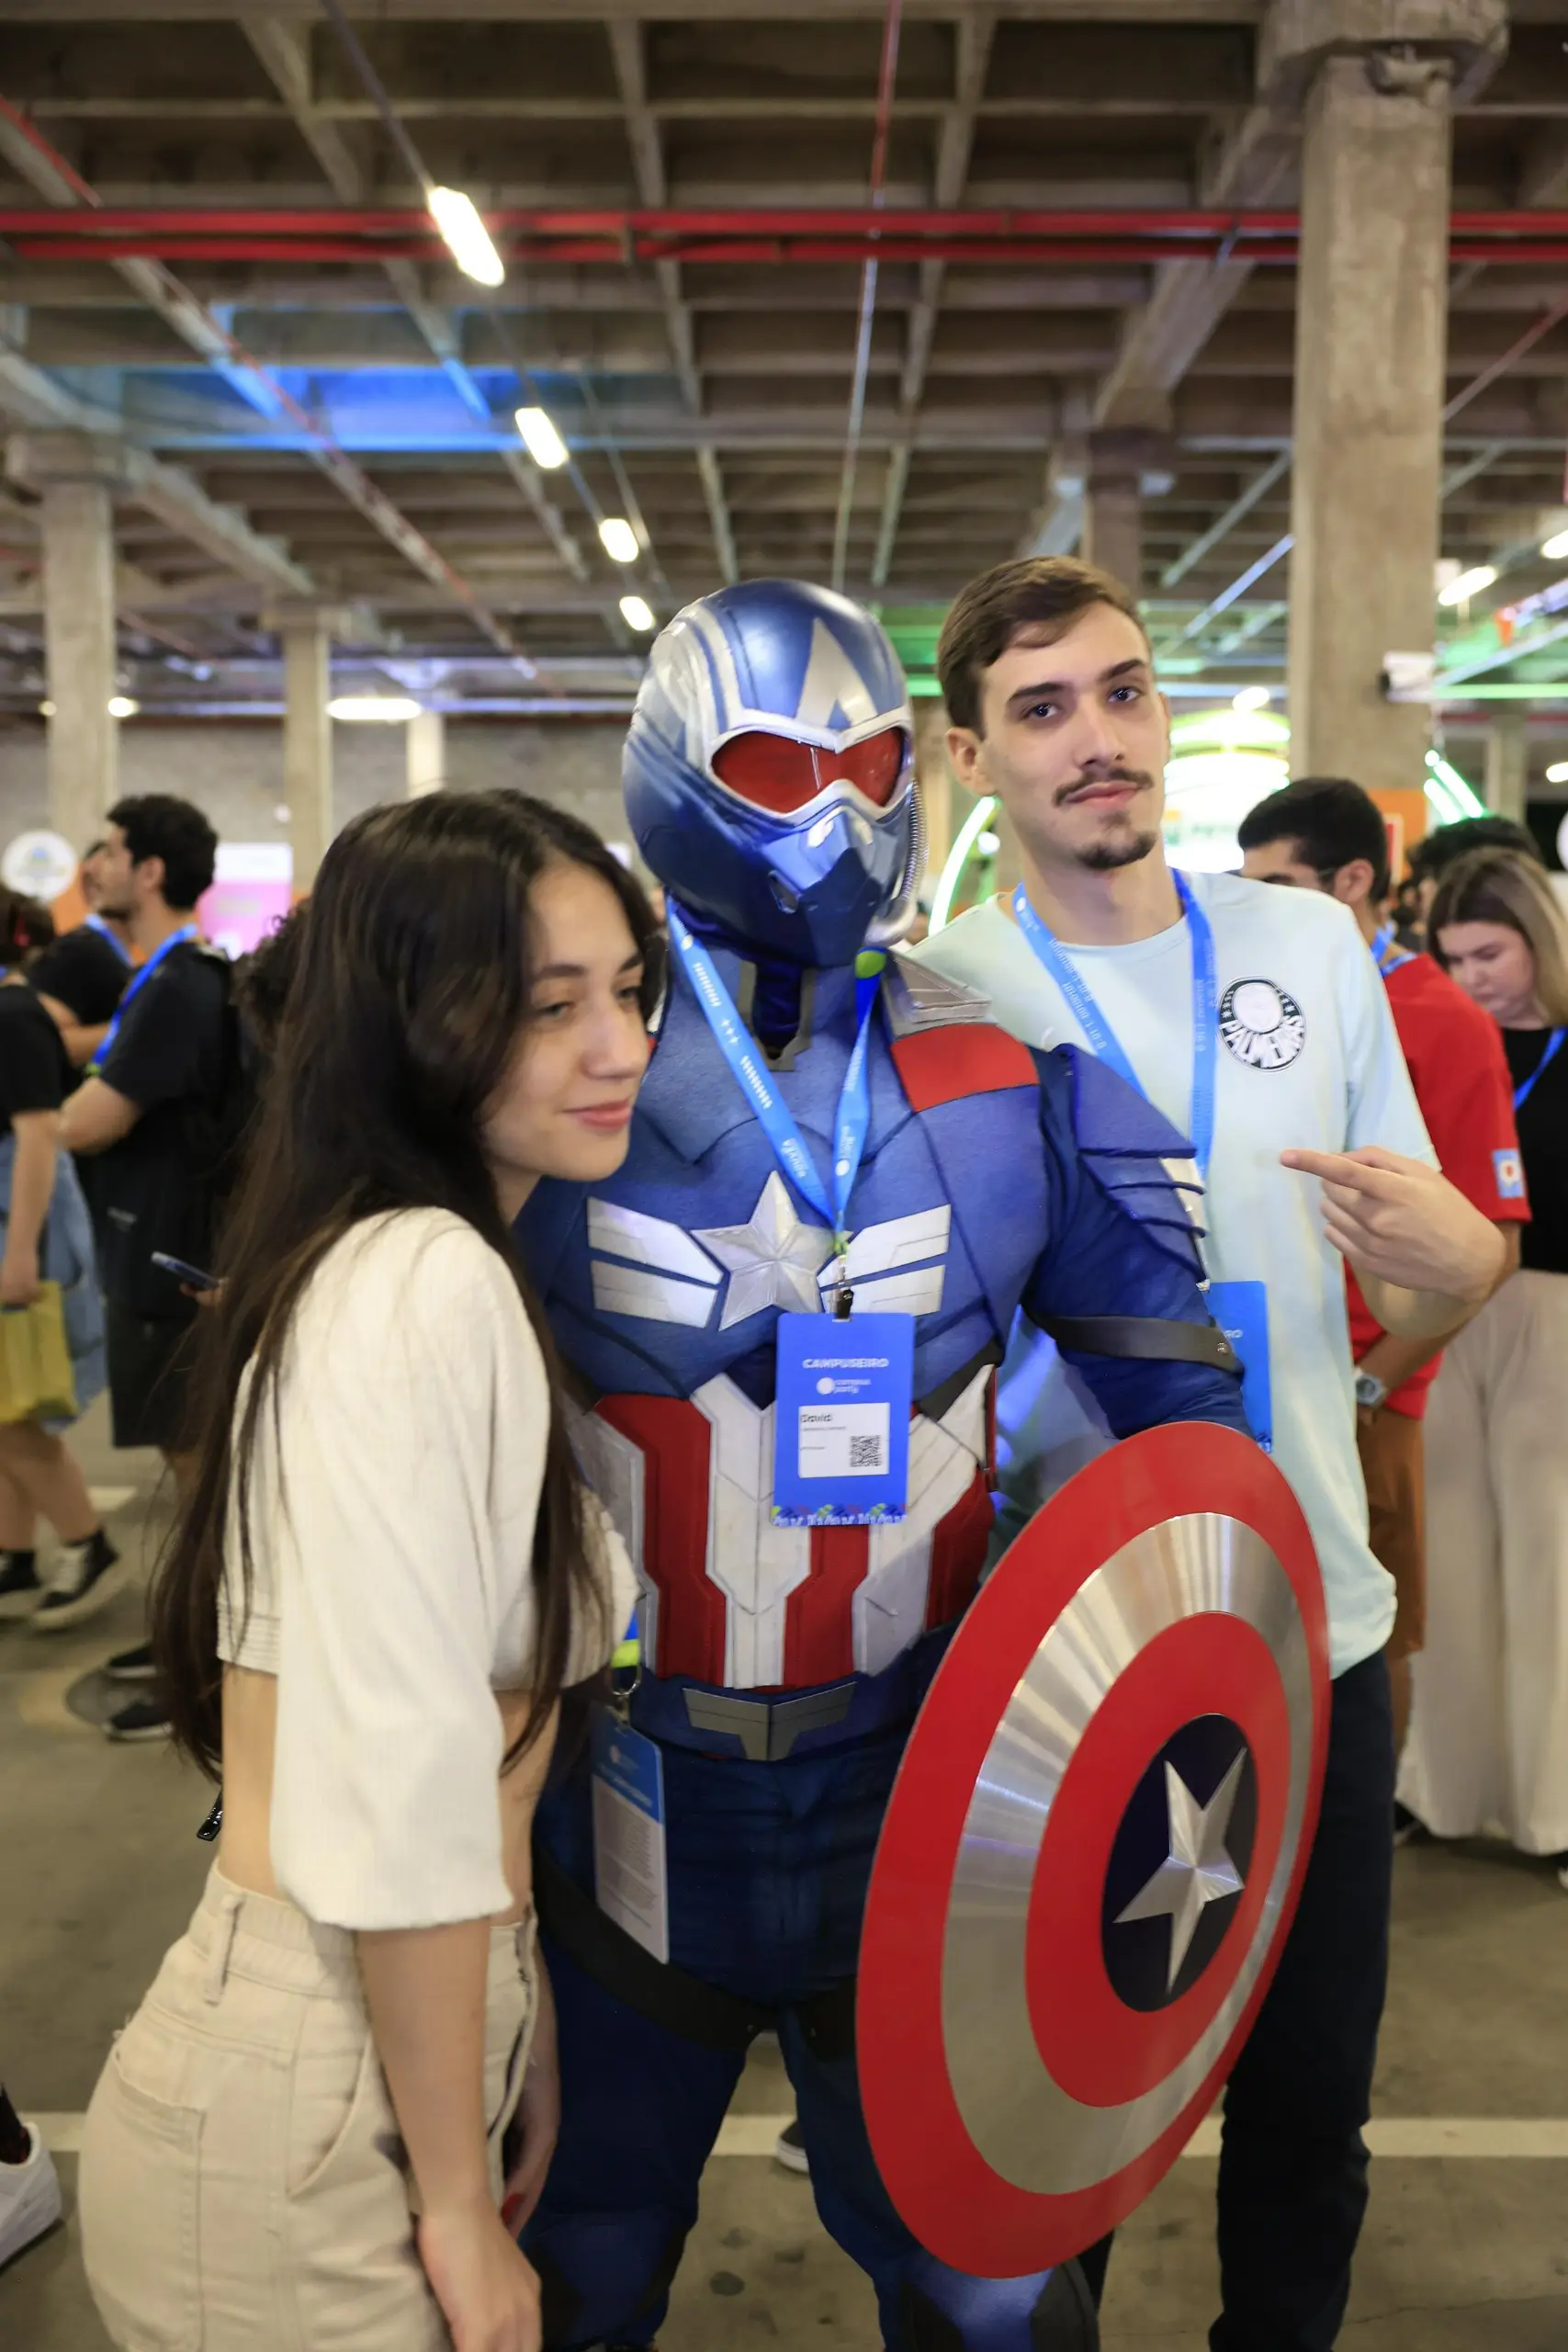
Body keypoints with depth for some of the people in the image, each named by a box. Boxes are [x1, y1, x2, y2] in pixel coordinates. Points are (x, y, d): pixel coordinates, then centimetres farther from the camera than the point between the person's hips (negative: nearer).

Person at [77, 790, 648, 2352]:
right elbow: (398, 1808, -25)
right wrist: (459, 2210, -14)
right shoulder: (429, 1287, -21)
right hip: (309, 2125, -9)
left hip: (369, 2069, 9)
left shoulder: (410, 1266, 10)